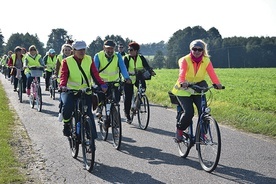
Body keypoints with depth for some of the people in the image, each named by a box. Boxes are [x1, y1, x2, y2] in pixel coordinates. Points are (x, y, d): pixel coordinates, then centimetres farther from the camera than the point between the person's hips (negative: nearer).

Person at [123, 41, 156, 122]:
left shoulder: (141, 57, -1)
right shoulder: (127, 58, -8)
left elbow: (146, 66, -12)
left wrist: (151, 72, -32)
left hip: (138, 78, 2)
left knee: (143, 87, -24)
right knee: (128, 97, -4)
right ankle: (127, 115, 10)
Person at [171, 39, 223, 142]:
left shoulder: (206, 61, -6)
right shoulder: (185, 60, -15)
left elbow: (212, 73, -22)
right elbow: (182, 73, -33)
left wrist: (217, 83, -42)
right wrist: (182, 82, -55)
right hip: (184, 90, -3)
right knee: (189, 112, -19)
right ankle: (179, 130, 8)